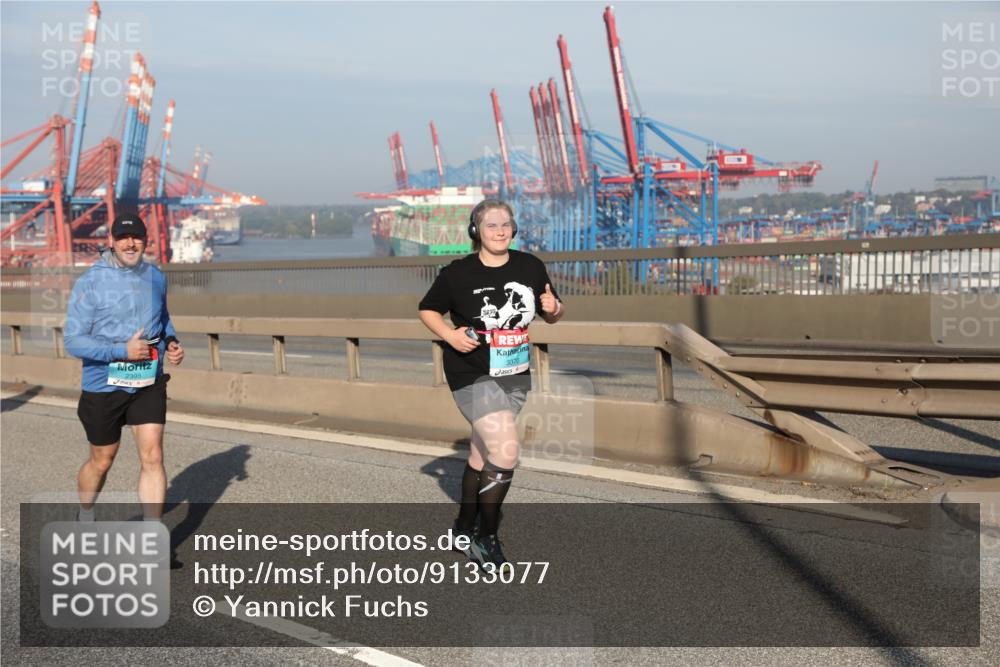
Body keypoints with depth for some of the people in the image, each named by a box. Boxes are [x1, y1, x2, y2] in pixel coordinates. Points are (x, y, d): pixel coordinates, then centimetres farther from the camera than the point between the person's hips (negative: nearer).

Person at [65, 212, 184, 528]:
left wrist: (171, 342, 1)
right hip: (104, 385, -3)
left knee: (153, 458, -6)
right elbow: (73, 341, -16)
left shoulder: (156, 277, 3)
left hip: (148, 384, 3)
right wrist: (123, 351, -23)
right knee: (101, 461, 13)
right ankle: (85, 518, 42)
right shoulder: (90, 283, -13)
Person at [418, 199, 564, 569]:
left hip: (515, 375, 5)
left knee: (483, 452, 17)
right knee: (506, 452, -16)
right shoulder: (457, 273, -10)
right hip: (472, 375, -5)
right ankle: (486, 540, -1)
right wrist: (450, 334, -15)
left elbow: (552, 315, 12)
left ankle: (464, 527, 36)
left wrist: (554, 308, -12)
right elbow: (427, 309, 2)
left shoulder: (530, 267, 2)